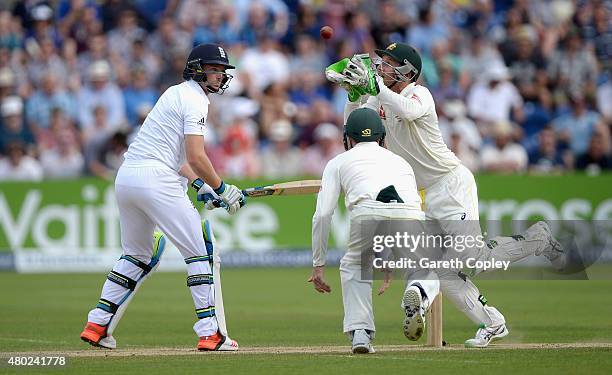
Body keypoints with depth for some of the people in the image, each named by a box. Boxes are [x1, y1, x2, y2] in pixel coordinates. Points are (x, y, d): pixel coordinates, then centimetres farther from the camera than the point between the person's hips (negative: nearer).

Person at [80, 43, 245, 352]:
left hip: (125, 177, 9)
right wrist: (222, 189, -5)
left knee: (137, 255, 22)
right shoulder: (195, 100, -6)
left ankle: (97, 325, 17)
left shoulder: (176, 93, 23)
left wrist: (200, 185, 17)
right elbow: (195, 157, -16)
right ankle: (209, 333, -8)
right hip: (155, 179, -9)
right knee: (200, 252, -4)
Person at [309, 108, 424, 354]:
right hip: (412, 218, 2)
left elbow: (323, 215, 19)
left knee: (354, 266, 26)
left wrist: (318, 265, 24)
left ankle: (360, 333, 10)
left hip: (368, 213, -2)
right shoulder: (400, 161, 41)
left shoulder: (339, 162, 31)